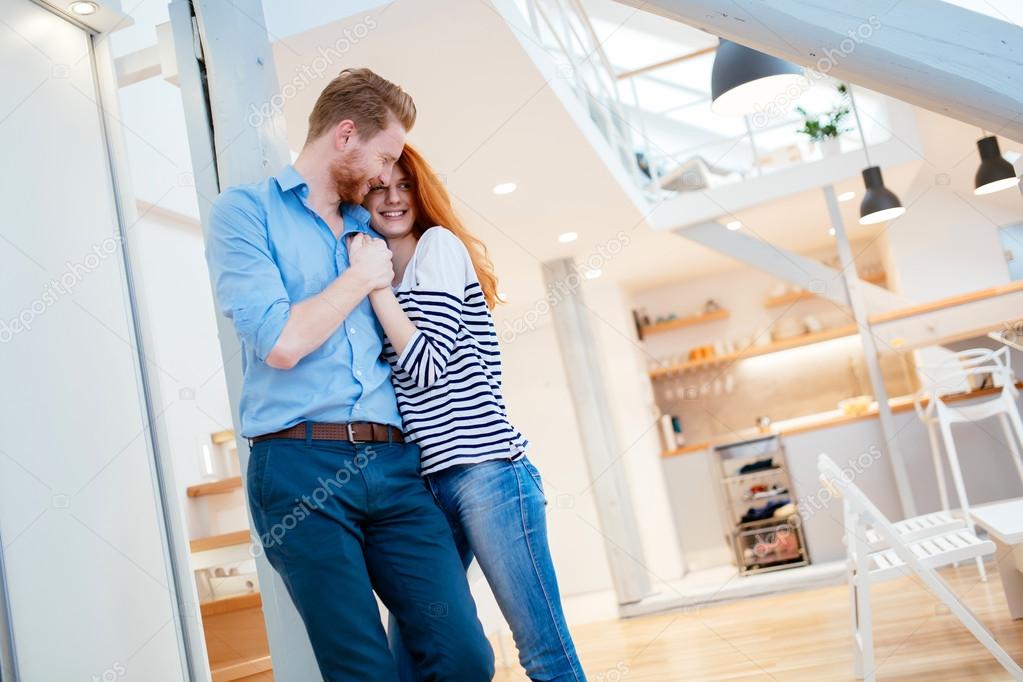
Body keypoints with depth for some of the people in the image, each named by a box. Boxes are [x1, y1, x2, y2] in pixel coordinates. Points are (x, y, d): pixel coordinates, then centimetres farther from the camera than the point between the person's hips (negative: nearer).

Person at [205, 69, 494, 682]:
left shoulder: (370, 231, 22)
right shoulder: (245, 211, 4)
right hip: (301, 466, -5)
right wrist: (360, 278, -1)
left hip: (394, 467, 5)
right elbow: (280, 342, -11)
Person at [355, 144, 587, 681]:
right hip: (425, 481, 8)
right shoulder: (386, 278, 20)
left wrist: (374, 280, -8)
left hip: (486, 469, -7)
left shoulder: (440, 244, 1)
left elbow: (426, 363, -10)